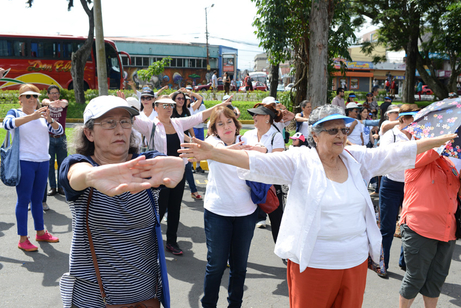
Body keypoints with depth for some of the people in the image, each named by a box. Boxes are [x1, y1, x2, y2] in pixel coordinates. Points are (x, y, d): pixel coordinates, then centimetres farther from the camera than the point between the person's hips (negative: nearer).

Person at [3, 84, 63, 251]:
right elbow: (7, 124, -22)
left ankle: (40, 233, 24)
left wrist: (49, 119, -19)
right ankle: (23, 239, 6)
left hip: (43, 162, 4)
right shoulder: (15, 113, 1)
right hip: (24, 162, -4)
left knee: (37, 199, 13)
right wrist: (32, 117, -33)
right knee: (24, 200, -1)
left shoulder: (42, 114, 11)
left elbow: (59, 131, 1)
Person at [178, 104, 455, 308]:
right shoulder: (300, 161, -10)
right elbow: (258, 162, -20)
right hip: (313, 264, -4)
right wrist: (212, 153, -31)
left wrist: (440, 140, 14)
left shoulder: (357, 159, 4)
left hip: (356, 260, 5)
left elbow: (397, 153, 11)